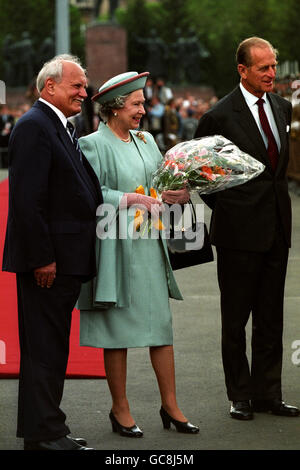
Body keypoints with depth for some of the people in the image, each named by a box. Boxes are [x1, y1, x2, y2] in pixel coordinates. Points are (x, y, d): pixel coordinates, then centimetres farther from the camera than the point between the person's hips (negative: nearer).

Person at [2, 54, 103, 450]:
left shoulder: (58, 129, 18)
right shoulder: (34, 126, -14)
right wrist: (42, 258, -21)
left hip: (64, 259, 10)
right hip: (48, 261, -10)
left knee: (52, 347, 14)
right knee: (44, 347, -5)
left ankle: (48, 429, 22)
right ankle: (43, 436, 0)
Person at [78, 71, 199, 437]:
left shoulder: (145, 141, 13)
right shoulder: (93, 145, -8)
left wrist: (180, 194, -4)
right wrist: (130, 198, -19)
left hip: (149, 245, 6)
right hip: (115, 246, -6)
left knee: (161, 324, 6)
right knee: (118, 330, 1)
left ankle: (170, 406, 15)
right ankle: (120, 410, 12)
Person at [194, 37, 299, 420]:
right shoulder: (220, 116, -10)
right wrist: (223, 207, 0)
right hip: (239, 230, -5)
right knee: (235, 318, 5)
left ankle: (268, 394, 18)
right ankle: (240, 396, 14)